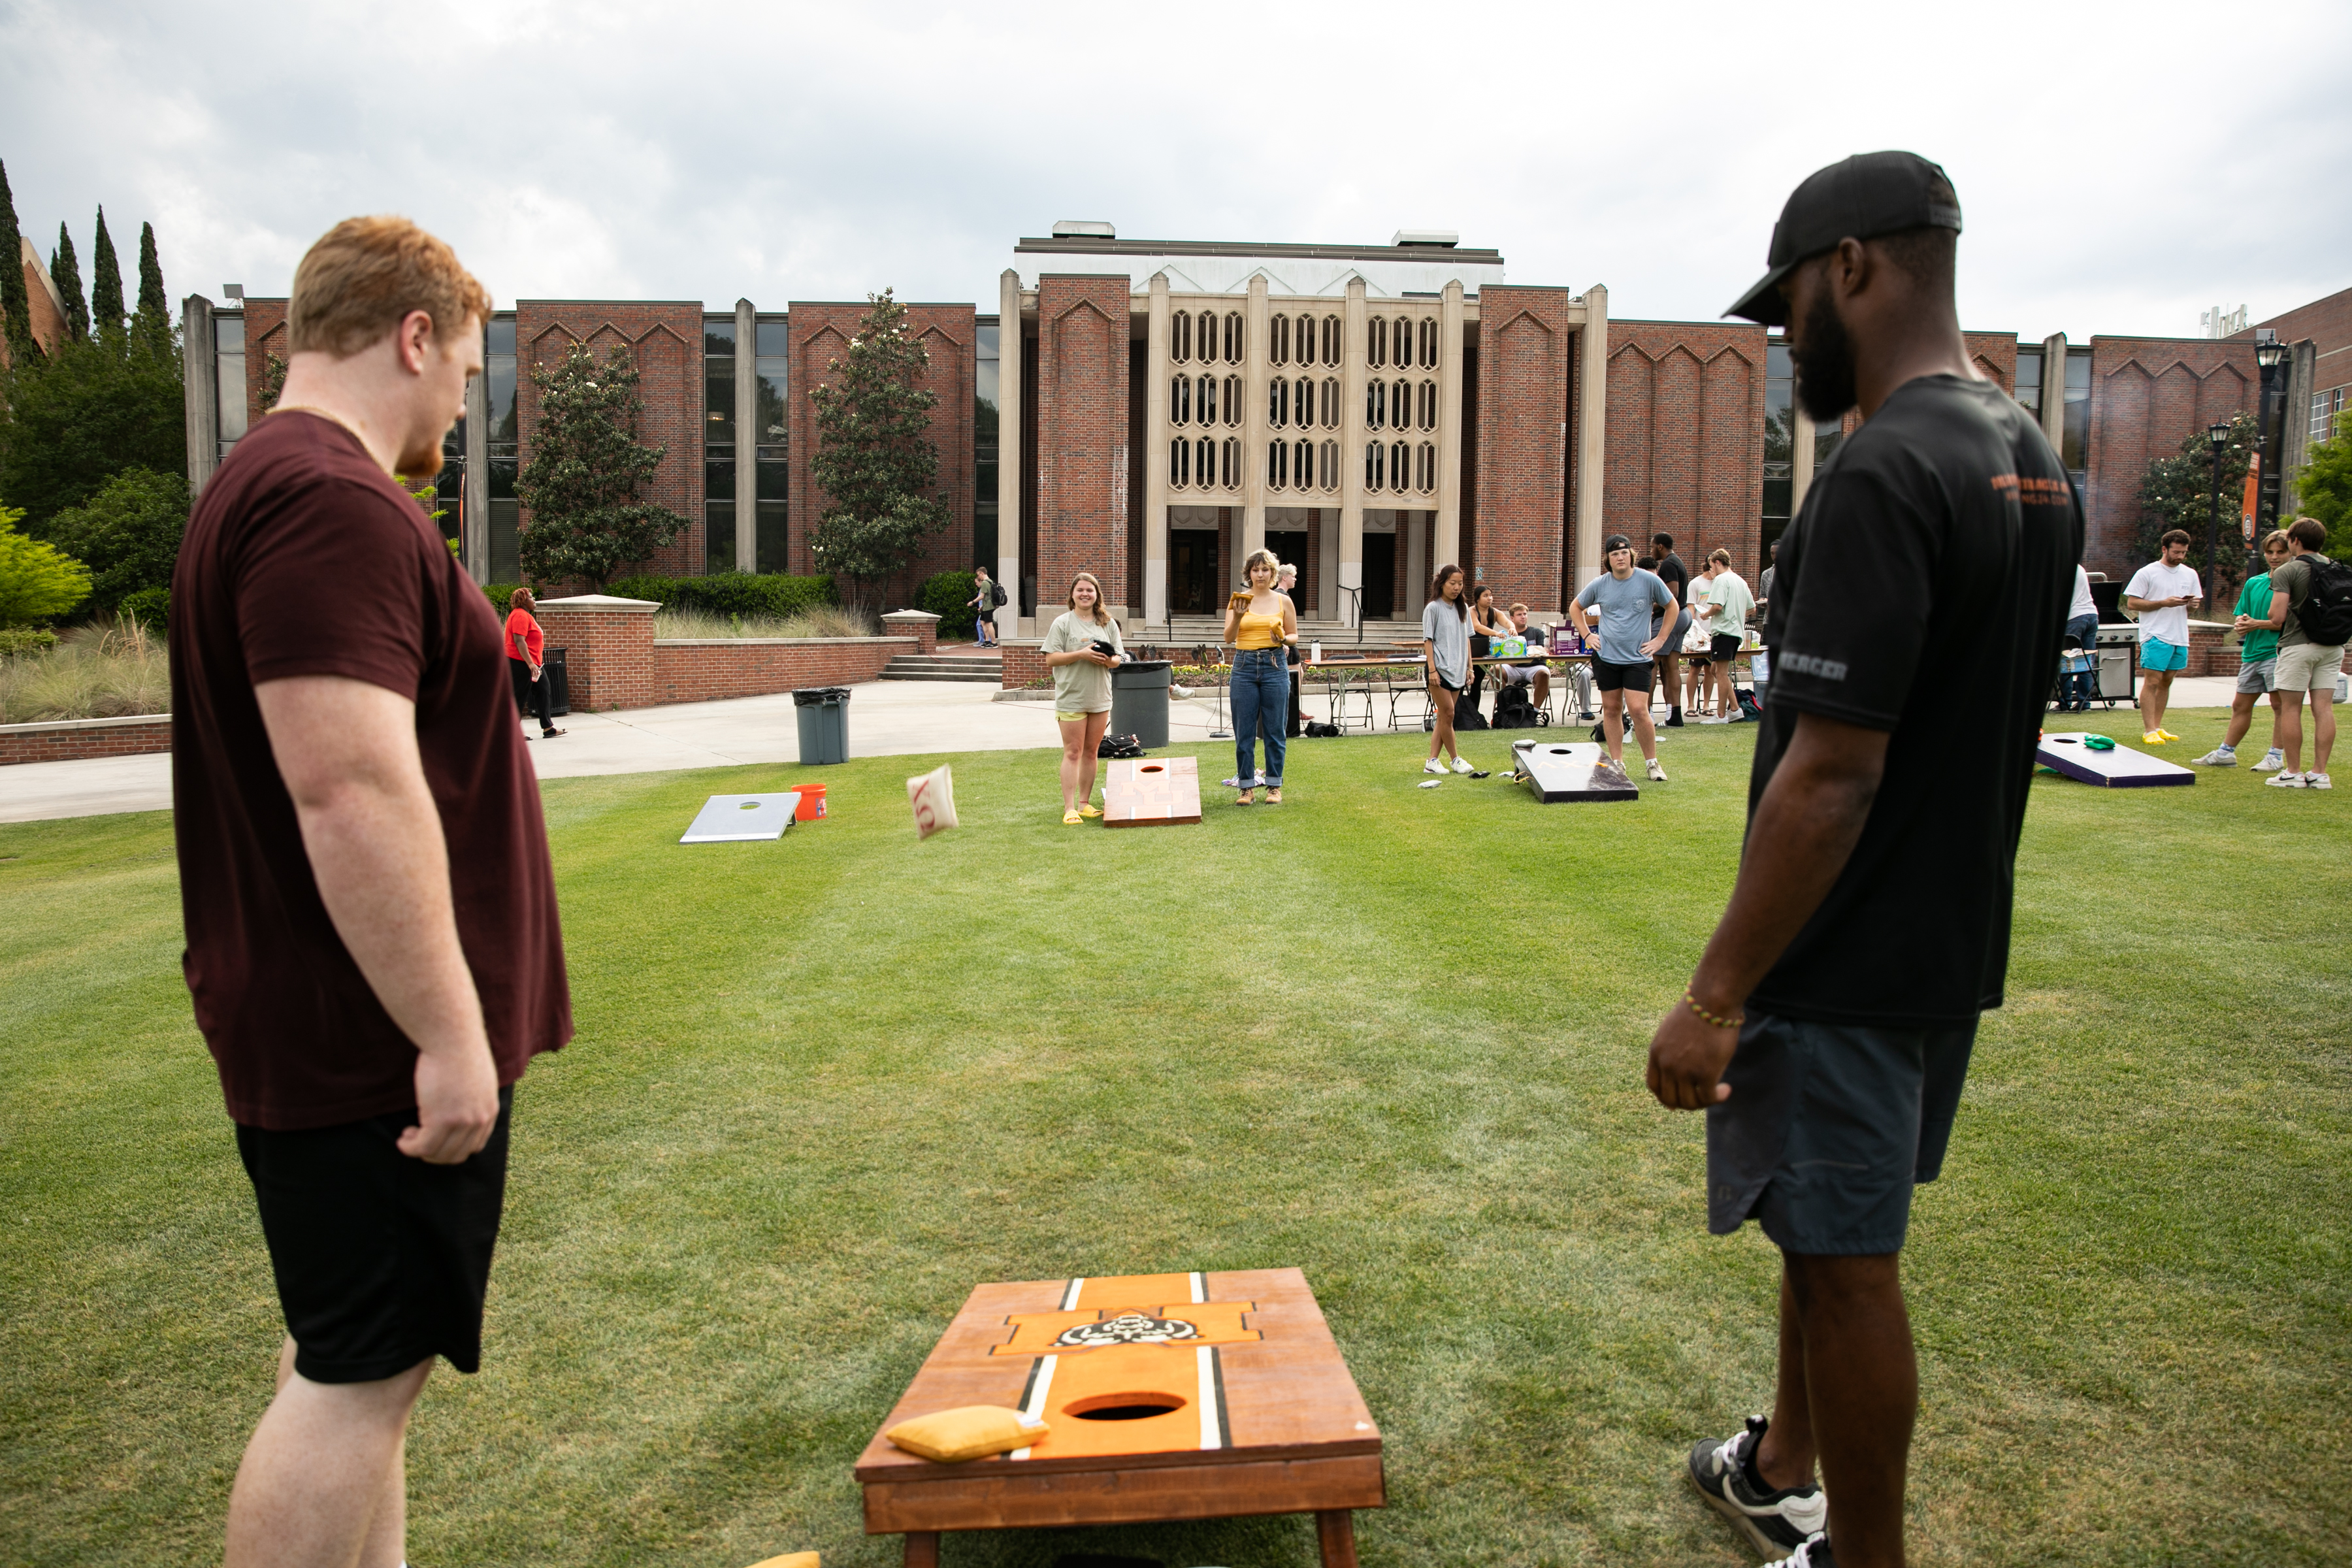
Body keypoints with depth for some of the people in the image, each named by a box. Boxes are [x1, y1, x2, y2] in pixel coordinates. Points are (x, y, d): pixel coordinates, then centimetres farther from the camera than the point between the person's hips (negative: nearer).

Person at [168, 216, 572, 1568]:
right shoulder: (334, 503, -19)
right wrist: (449, 1035, -22)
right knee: (358, 1371, 0)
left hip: (345, 1034, 11)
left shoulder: (272, 487, 17)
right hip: (374, 1046, -11)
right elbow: (352, 793, -27)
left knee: (361, 1356, 19)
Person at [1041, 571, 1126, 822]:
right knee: (1073, 752, -6)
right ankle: (1069, 808, -5)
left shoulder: (1108, 624, 11)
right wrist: (1082, 654, -17)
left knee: (1092, 751, 10)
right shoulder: (1063, 623, -2)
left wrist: (1109, 661, -11)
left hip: (1100, 698, 4)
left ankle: (1085, 802, 19)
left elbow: (1119, 658, 12)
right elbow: (1051, 659, -8)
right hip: (1071, 697, -4)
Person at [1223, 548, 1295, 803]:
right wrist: (1238, 617, -20)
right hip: (1244, 666, 0)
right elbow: (1229, 638, -3)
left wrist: (1283, 639, -9)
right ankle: (1246, 787, 10)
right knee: (1244, 731, 2)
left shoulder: (1283, 602, 6)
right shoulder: (1238, 600, 4)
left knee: (1274, 729, 2)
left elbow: (1294, 637, 13)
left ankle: (1274, 786, 13)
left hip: (1275, 665, 0)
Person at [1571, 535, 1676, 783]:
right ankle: (1617, 762, 17)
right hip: (1606, 657, 3)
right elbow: (1575, 608, 16)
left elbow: (1672, 606, 8)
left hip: (1638, 658, -3)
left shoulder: (1650, 581, -5)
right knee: (1611, 709, 7)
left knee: (1638, 709, -11)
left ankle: (1652, 762, 3)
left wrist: (1660, 639, 2)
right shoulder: (1599, 585, 0)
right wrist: (1586, 635, 6)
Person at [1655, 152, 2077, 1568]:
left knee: (1847, 1260, 6)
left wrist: (1717, 996, -20)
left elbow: (1832, 777, -26)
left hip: (1846, 965, -10)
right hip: (1954, 945, 10)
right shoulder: (2034, 457, 9)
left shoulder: (1884, 477, -22)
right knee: (1827, 1228, 22)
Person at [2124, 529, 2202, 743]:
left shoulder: (2190, 575, 14)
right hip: (2156, 636, -6)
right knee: (2152, 682, -10)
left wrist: (2192, 603, -5)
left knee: (2166, 682, 11)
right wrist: (2164, 603, -16)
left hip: (2180, 637, 6)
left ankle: (2158, 727, 17)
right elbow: (2132, 602, -8)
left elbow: (2195, 604, 20)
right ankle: (2150, 731, -11)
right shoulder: (2147, 573, -4)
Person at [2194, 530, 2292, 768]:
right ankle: (2226, 752, 20)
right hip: (2251, 653, 7)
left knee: (2279, 703, -4)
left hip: (2277, 652, -6)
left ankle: (2276, 755, 3)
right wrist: (2240, 624, -5)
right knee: (2240, 705, 12)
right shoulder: (2253, 583, 15)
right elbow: (2239, 618, 17)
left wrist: (2257, 624, -15)